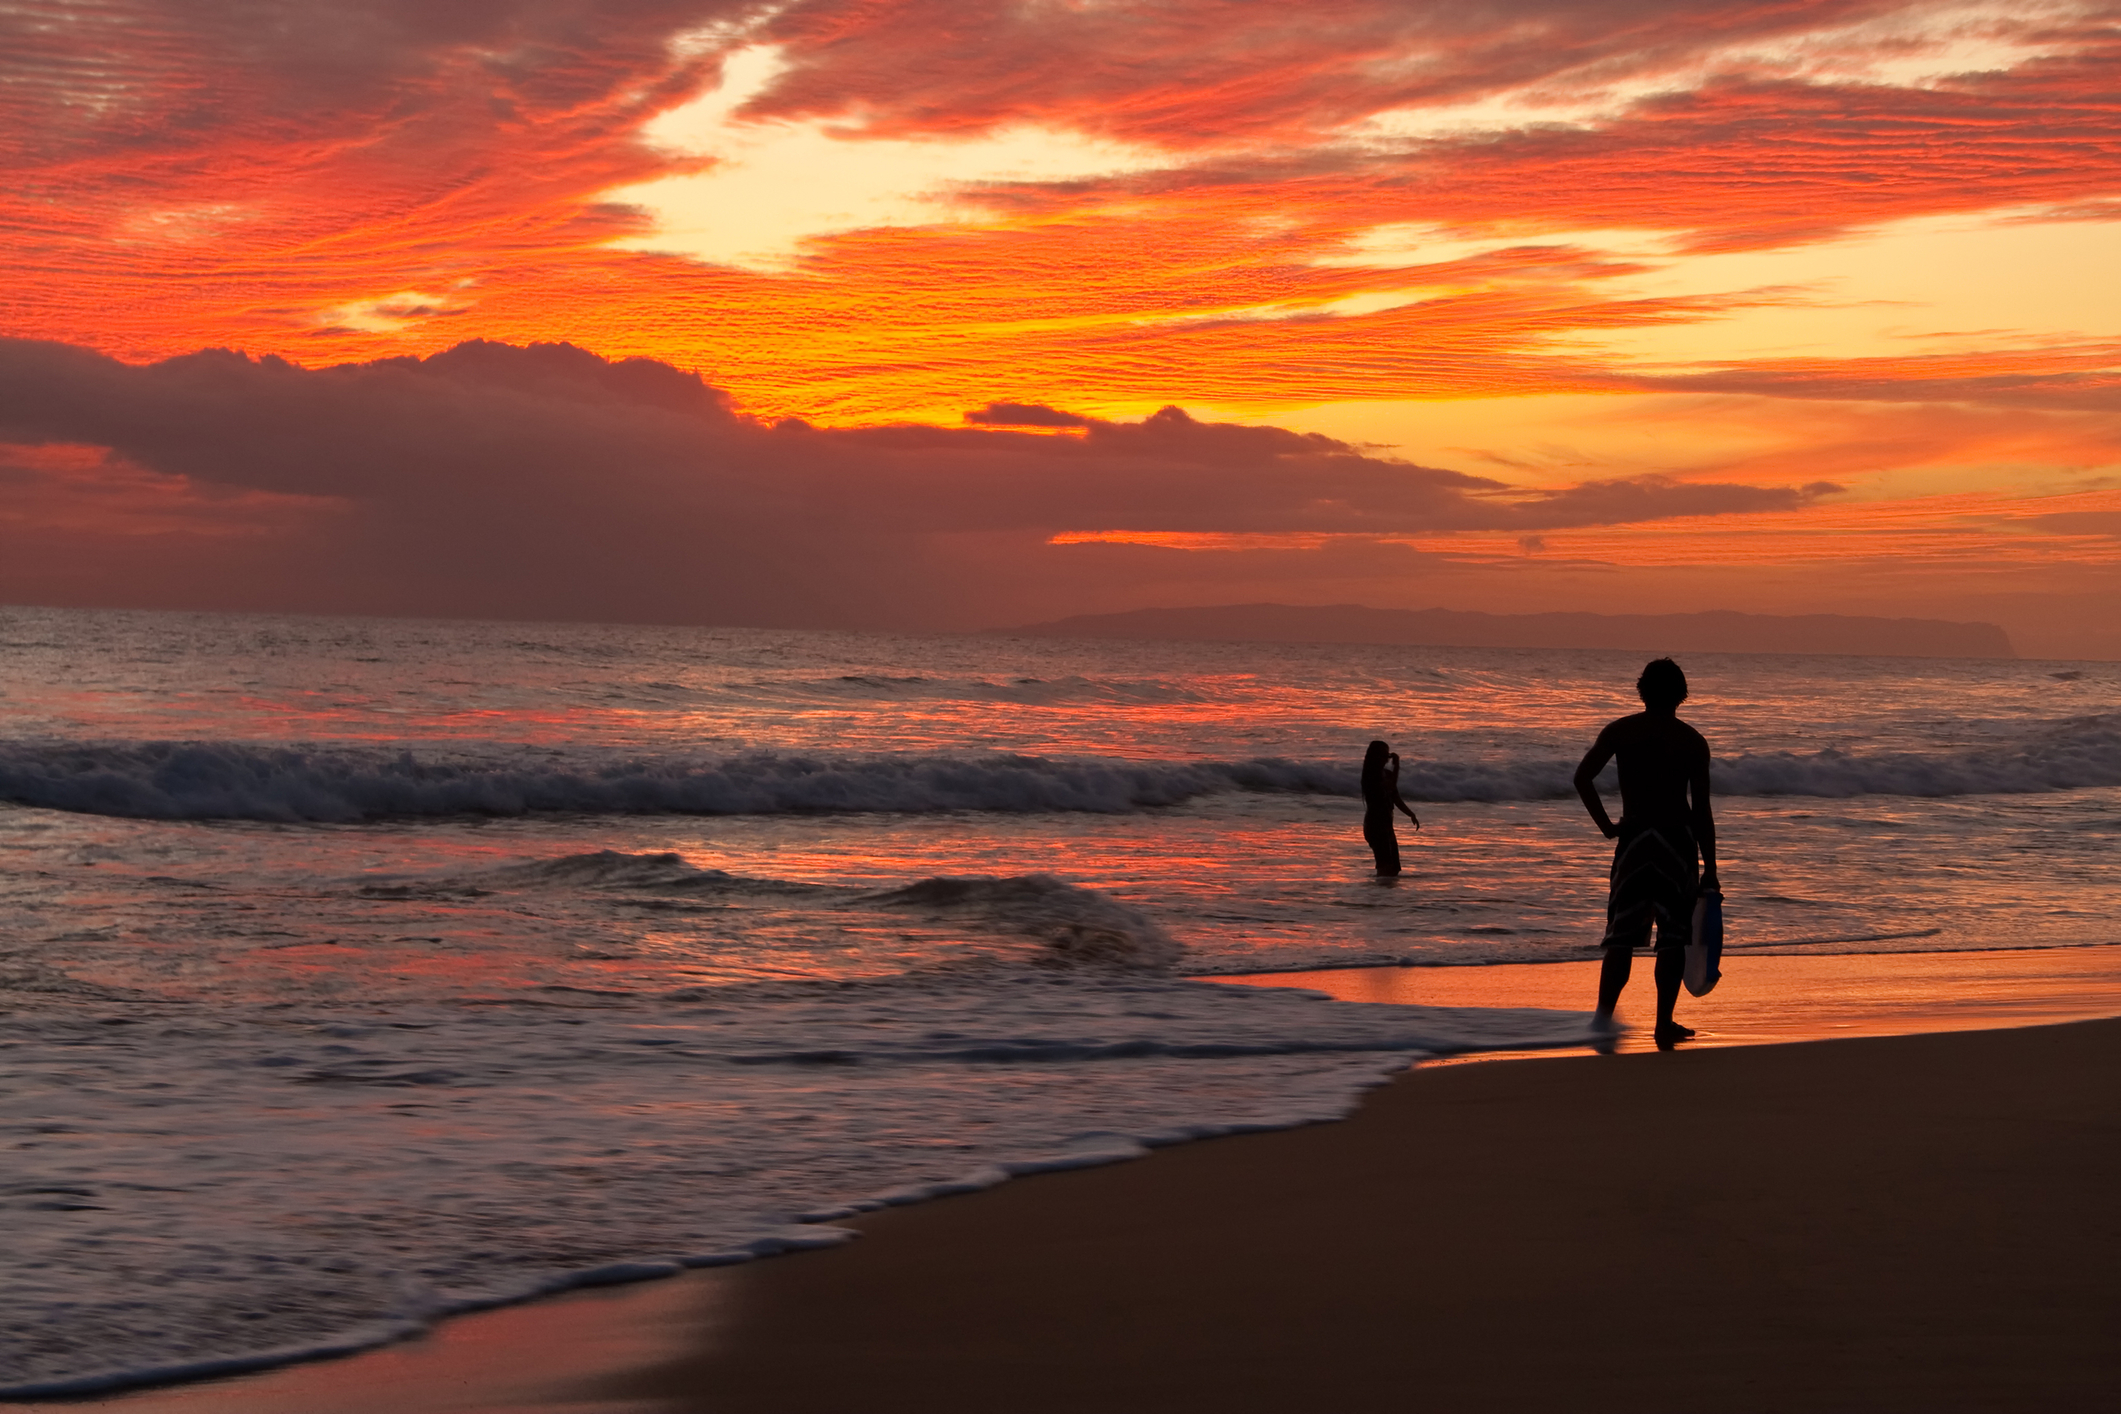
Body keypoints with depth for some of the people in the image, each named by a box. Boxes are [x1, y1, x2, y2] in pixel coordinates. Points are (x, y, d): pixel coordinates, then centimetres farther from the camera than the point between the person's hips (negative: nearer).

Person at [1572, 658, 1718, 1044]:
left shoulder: (1619, 731, 2)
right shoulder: (1692, 741, -1)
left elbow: (1583, 776, -9)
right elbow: (1701, 810, -3)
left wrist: (1606, 825, 0)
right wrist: (1709, 868, 1)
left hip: (1633, 837, 1)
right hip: (1676, 839, -1)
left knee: (1622, 936, 5)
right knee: (1673, 936, 7)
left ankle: (1603, 1017, -8)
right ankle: (1664, 1023, 8)